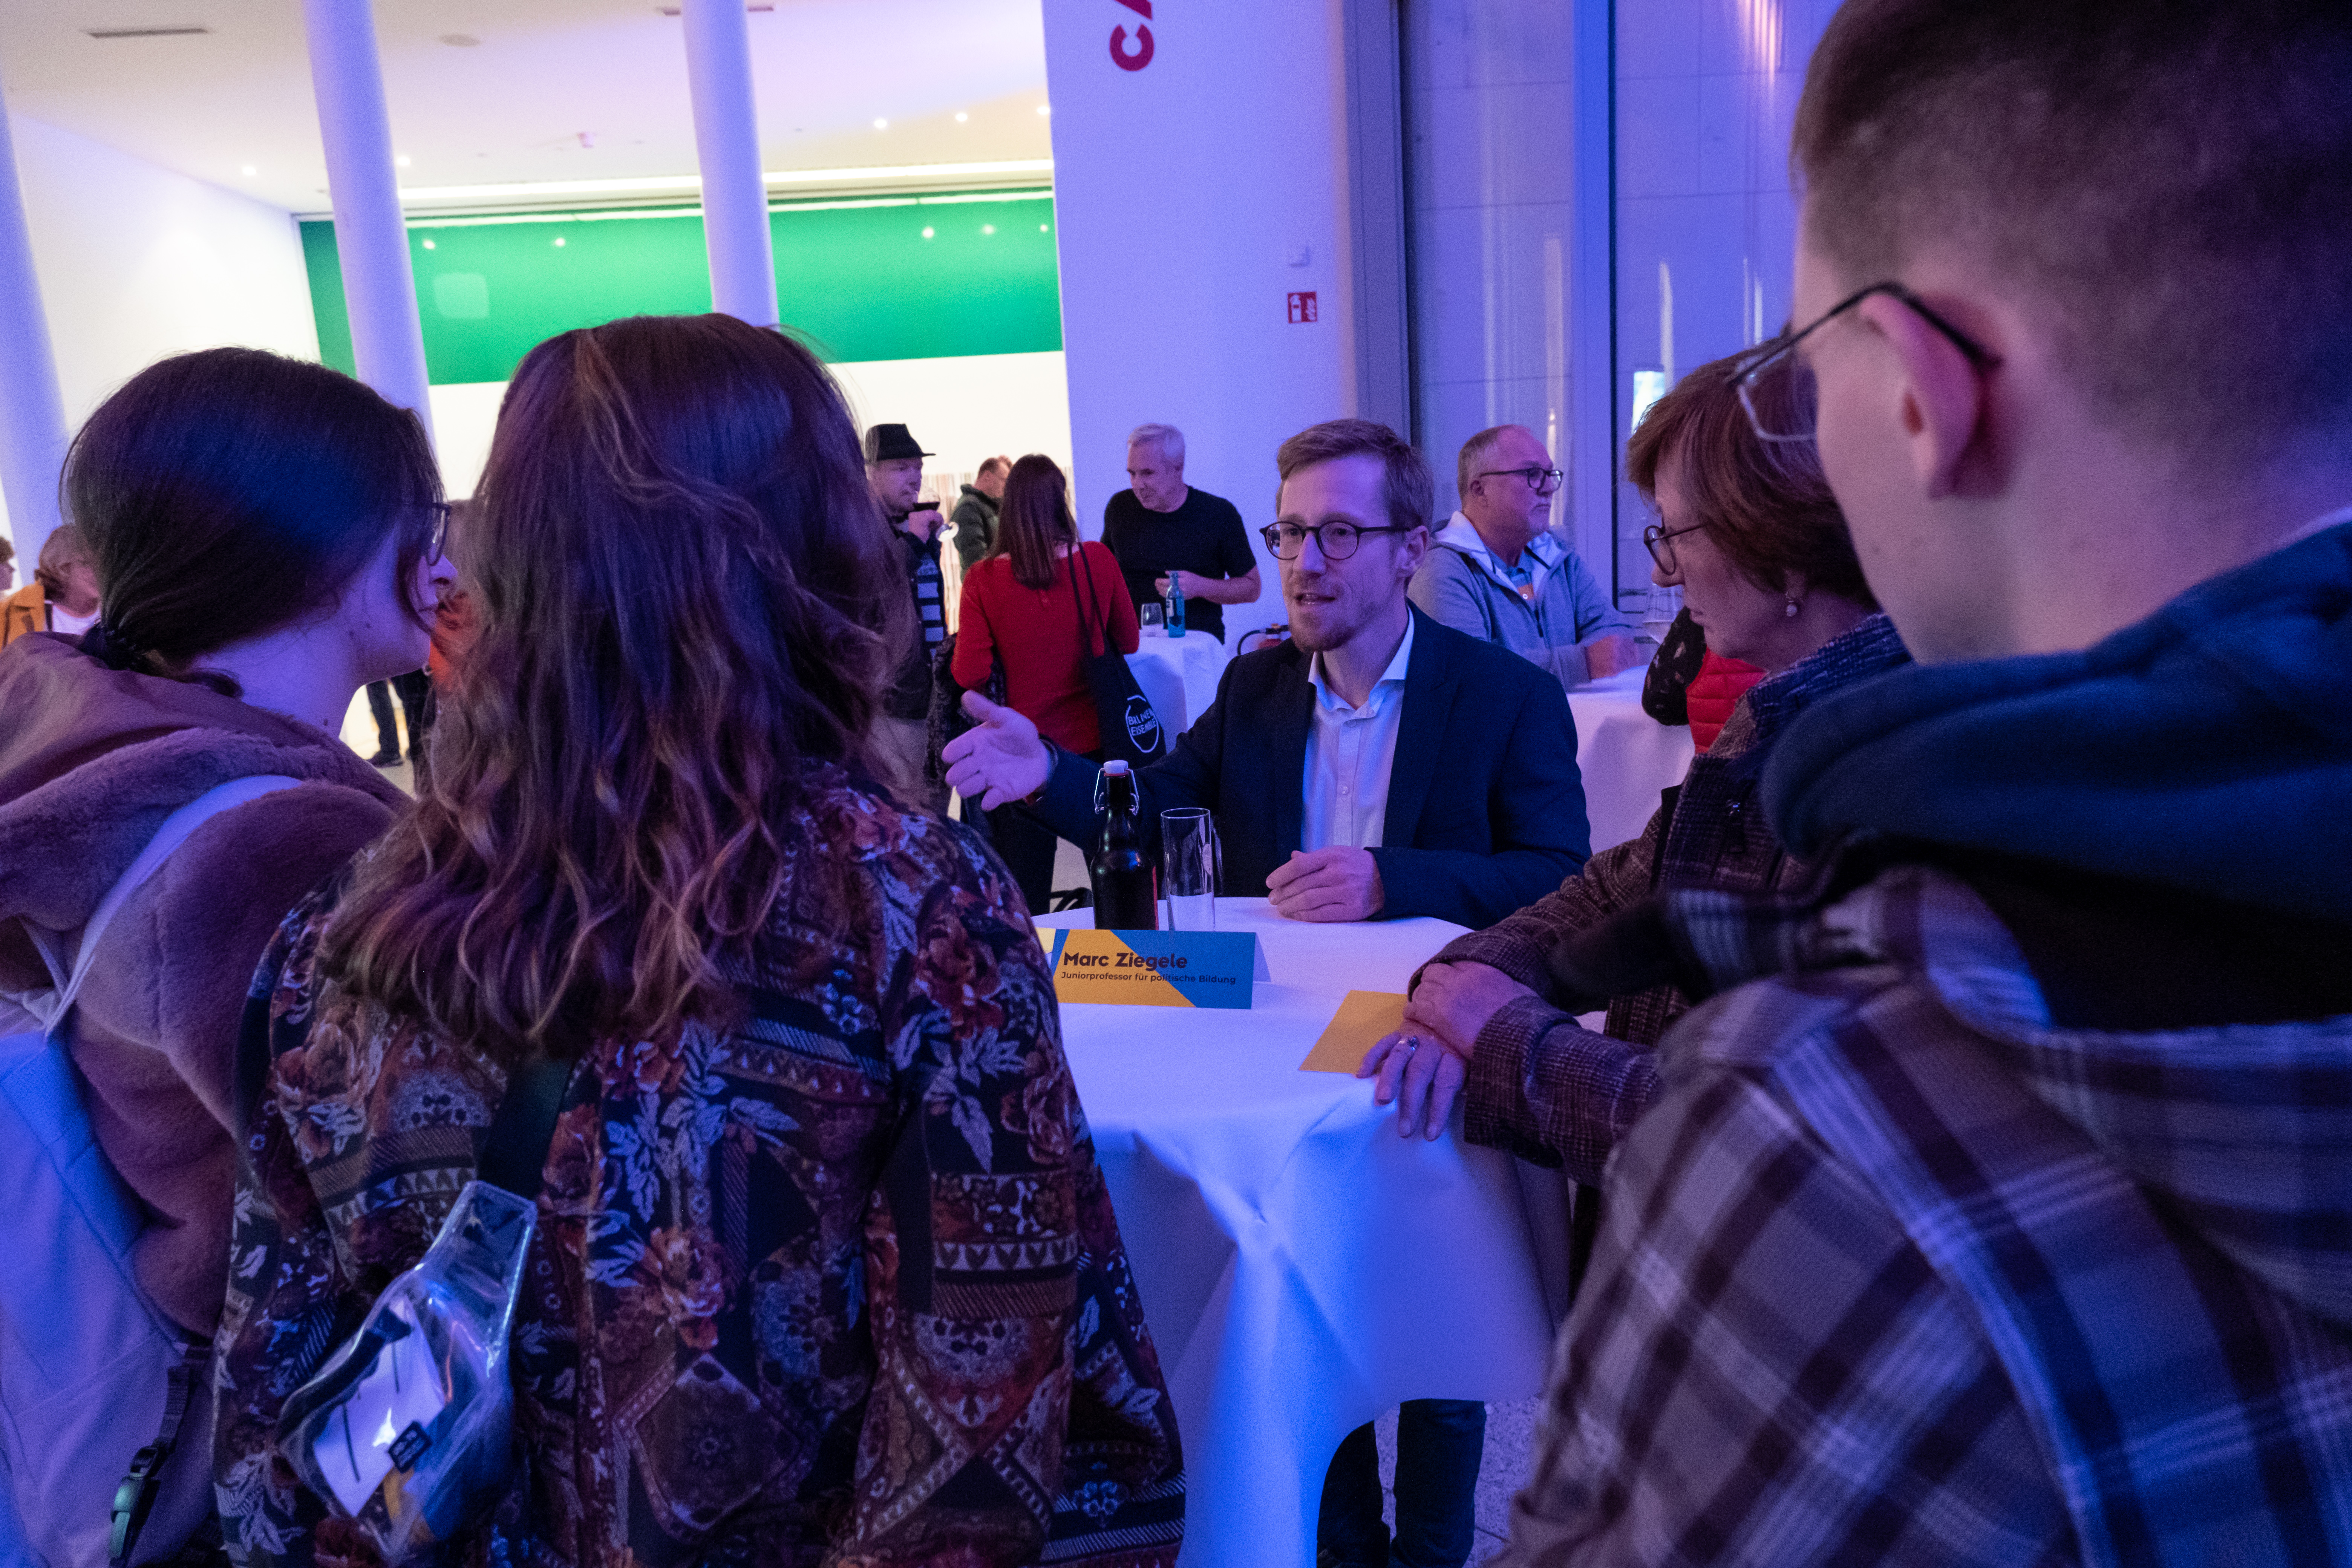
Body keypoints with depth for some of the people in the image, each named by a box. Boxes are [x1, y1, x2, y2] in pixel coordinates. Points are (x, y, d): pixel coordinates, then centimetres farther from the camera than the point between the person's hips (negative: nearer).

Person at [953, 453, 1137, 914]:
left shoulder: (983, 580, -13)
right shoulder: (1098, 562, -8)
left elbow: (969, 674, -12)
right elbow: (1128, 642, 5)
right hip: (1092, 742, 2)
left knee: (1024, 898, 9)